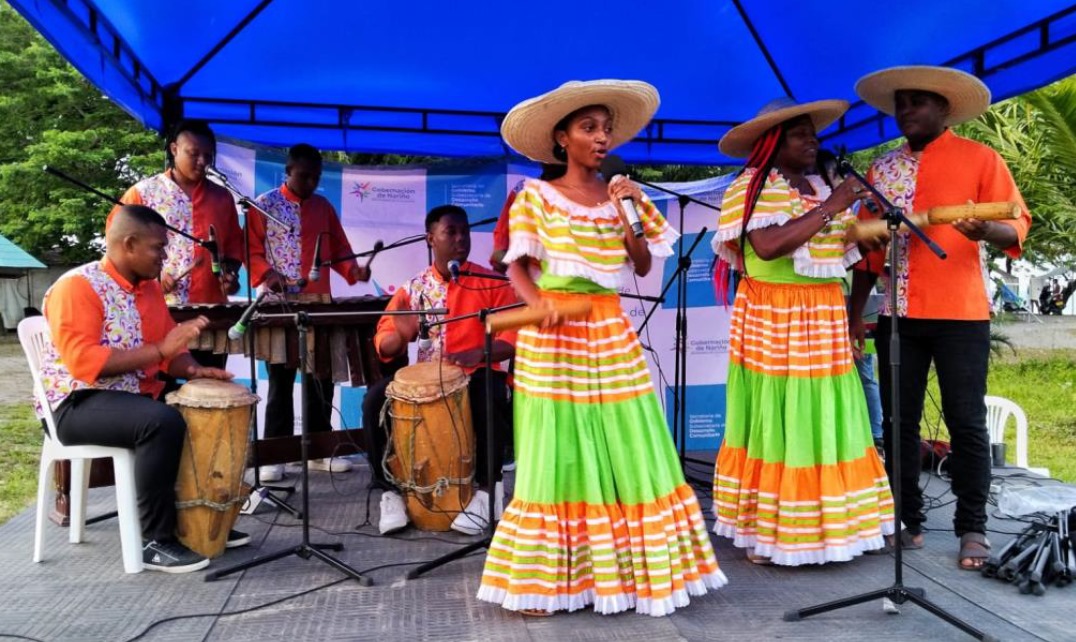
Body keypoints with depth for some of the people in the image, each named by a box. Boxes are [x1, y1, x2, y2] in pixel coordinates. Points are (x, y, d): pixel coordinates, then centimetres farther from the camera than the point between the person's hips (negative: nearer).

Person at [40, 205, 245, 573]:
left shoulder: (149, 287, 9)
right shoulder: (76, 287, -15)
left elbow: (168, 353, 15)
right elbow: (83, 362, -26)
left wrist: (193, 370, -8)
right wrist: (160, 350, -29)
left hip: (137, 397, 8)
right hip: (78, 404, -8)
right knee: (163, 423, -33)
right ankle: (156, 541, -22)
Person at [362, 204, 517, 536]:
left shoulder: (491, 283, 1)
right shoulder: (413, 288, 7)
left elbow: (516, 334, -8)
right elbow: (384, 346, 4)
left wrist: (477, 353, -27)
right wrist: (401, 334, -21)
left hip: (477, 375, -2)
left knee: (490, 396, -36)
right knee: (375, 398, -22)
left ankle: (486, 490, -20)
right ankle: (390, 490, -8)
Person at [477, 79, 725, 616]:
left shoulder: (621, 195, 11)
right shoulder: (536, 196, 1)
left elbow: (644, 266, 7)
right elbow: (517, 267, -4)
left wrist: (629, 214, -5)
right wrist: (538, 303, -23)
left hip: (610, 331, 4)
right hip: (553, 334, -4)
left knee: (626, 452, 3)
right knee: (559, 456, -1)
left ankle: (626, 569, 16)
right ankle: (545, 581, 11)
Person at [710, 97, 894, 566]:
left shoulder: (820, 187, 16)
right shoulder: (751, 187, -7)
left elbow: (844, 247, 16)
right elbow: (767, 246, -23)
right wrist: (831, 207, -18)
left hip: (824, 320, 7)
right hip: (773, 322, -7)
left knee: (826, 424, 8)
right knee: (776, 426, -4)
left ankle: (819, 526, 18)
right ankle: (767, 533, 5)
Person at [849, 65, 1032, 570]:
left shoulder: (980, 159, 3)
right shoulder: (881, 169, 13)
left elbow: (1016, 225, -3)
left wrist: (986, 230, -26)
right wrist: (855, 310, 9)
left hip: (960, 314, -3)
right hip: (898, 314, 4)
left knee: (966, 423, 1)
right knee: (899, 422, 7)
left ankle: (972, 528, 14)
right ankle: (907, 521, 18)